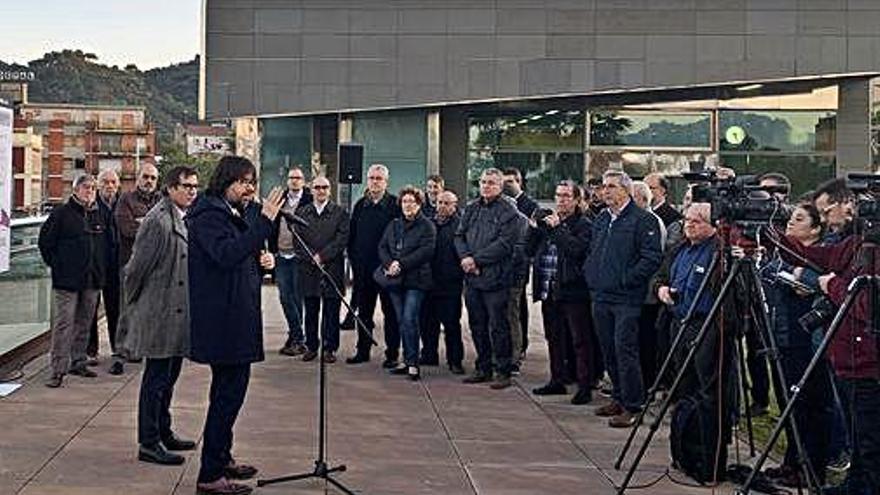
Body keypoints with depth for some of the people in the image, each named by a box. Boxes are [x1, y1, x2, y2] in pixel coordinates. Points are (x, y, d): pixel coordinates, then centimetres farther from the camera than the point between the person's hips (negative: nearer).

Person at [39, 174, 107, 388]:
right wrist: (56, 265, -3)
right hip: (67, 280, -5)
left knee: (84, 322, 12)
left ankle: (78, 363, 23)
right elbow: (45, 242, 0)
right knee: (63, 324, -6)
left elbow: (105, 244, 22)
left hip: (92, 280, 5)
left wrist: (100, 269, 13)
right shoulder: (61, 214, -3)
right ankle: (58, 369, -4)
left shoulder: (99, 215, 12)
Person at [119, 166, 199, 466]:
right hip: (160, 314, -9)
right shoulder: (158, 220, -17)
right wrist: (133, 305, -5)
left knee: (168, 377, 18)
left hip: (178, 314, 9)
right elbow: (136, 268, -15)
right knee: (156, 379, -2)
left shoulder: (185, 219, 12)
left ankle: (163, 433, 29)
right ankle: (148, 444, 6)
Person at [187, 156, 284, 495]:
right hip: (223, 322, -11)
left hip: (235, 320, 11)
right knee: (229, 393, -9)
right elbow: (226, 254, -31)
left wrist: (260, 263, 6)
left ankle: (221, 458, 31)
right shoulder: (209, 215, -14)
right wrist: (264, 221, -34)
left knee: (229, 392, 18)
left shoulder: (232, 215, 18)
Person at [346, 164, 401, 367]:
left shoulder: (395, 205, -4)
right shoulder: (360, 205, 12)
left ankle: (392, 353, 7)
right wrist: (353, 259, 6)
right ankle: (363, 350, 21)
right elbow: (352, 234, 14)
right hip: (363, 268, 5)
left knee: (390, 312, 1)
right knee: (364, 311, 12)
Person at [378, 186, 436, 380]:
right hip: (396, 279, 6)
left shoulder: (427, 226, -2)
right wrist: (389, 264, -10)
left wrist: (401, 264, -17)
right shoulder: (393, 225, 17)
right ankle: (407, 361, 15)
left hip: (415, 280, -6)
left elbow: (426, 251, -13)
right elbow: (382, 247, 10)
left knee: (409, 320, -13)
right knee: (402, 321, 8)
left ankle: (413, 363, -8)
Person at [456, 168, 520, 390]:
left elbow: (504, 244, -14)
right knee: (477, 325, 13)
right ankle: (483, 368, 24)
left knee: (498, 326, -2)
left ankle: (503, 371, 6)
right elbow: (459, 236, 11)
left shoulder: (508, 211, -5)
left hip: (495, 278, -6)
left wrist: (475, 259, -15)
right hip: (472, 278, 6)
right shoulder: (471, 209, 14)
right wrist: (465, 257, -9)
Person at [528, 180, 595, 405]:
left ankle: (585, 386, 1)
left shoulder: (583, 225, -4)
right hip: (549, 291, 7)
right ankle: (557, 381, 28)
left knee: (580, 340, -3)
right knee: (554, 338, 16)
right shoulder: (547, 221, 16)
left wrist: (558, 228, -17)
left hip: (572, 291, -7)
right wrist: (534, 228, -1)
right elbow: (531, 250, 14)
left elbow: (577, 249, -22)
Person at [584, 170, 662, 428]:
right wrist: (590, 276, 14)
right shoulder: (601, 220, 17)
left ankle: (632, 406, -2)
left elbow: (652, 257, -15)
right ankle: (619, 398, 24)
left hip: (626, 298, -8)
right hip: (601, 297, 8)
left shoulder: (643, 220, -9)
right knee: (608, 351, 12)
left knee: (625, 350, -9)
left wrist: (626, 279, -16)